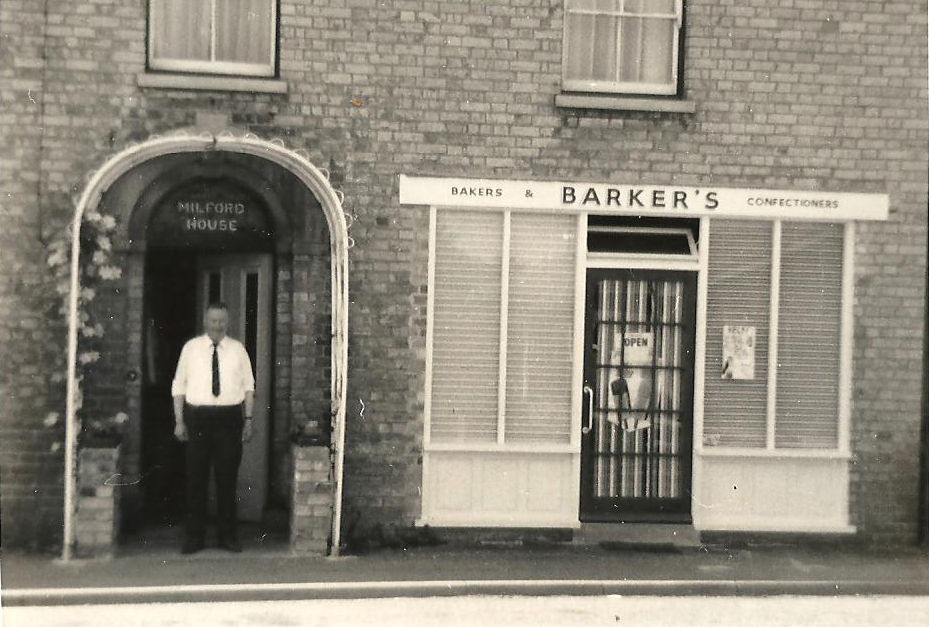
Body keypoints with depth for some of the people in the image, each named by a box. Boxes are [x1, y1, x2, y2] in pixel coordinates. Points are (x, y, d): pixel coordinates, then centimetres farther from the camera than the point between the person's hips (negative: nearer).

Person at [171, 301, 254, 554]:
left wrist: (248, 419, 0)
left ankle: (228, 535, 17)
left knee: (228, 477, 6)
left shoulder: (238, 349, 7)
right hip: (197, 417, 0)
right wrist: (179, 421, -1)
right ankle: (194, 536, 16)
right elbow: (179, 386, 5)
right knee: (196, 478, 3)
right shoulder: (191, 348, 5)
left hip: (230, 418, 1)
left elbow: (248, 386, 8)